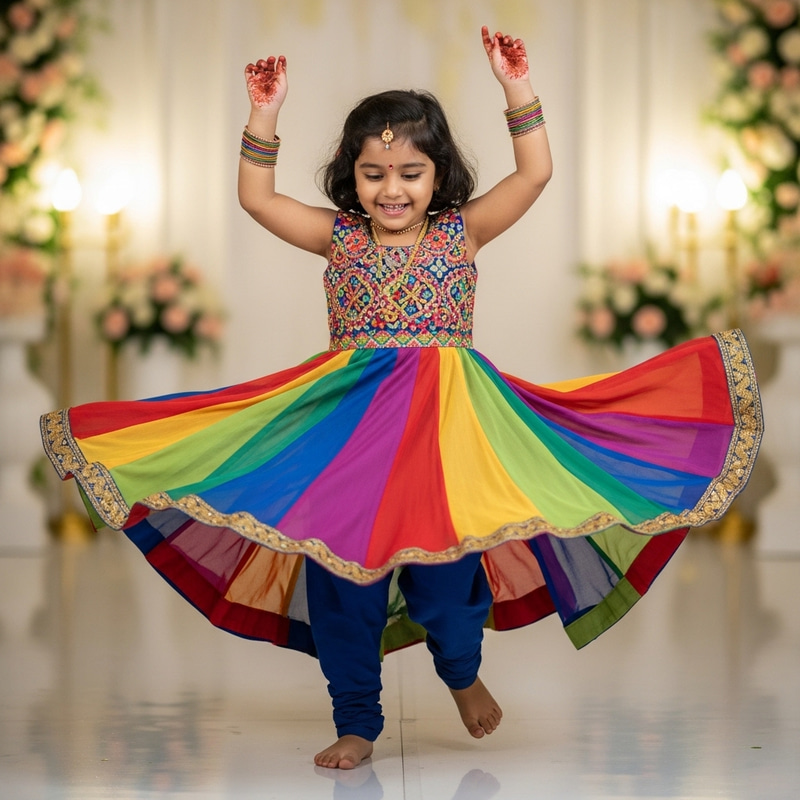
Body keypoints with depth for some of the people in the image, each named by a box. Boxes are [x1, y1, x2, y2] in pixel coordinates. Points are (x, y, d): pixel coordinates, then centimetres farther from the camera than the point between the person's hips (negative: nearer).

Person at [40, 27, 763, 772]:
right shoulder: (338, 237, 7)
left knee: (444, 561, 2)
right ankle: (356, 720, 19)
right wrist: (264, 118, -6)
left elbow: (535, 173, -1)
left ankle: (461, 670, 36)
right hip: (348, 424, 1)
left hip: (445, 426, -1)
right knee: (341, 572, 3)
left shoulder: (460, 233, 5)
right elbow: (255, 197, 4)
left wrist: (518, 92, -8)